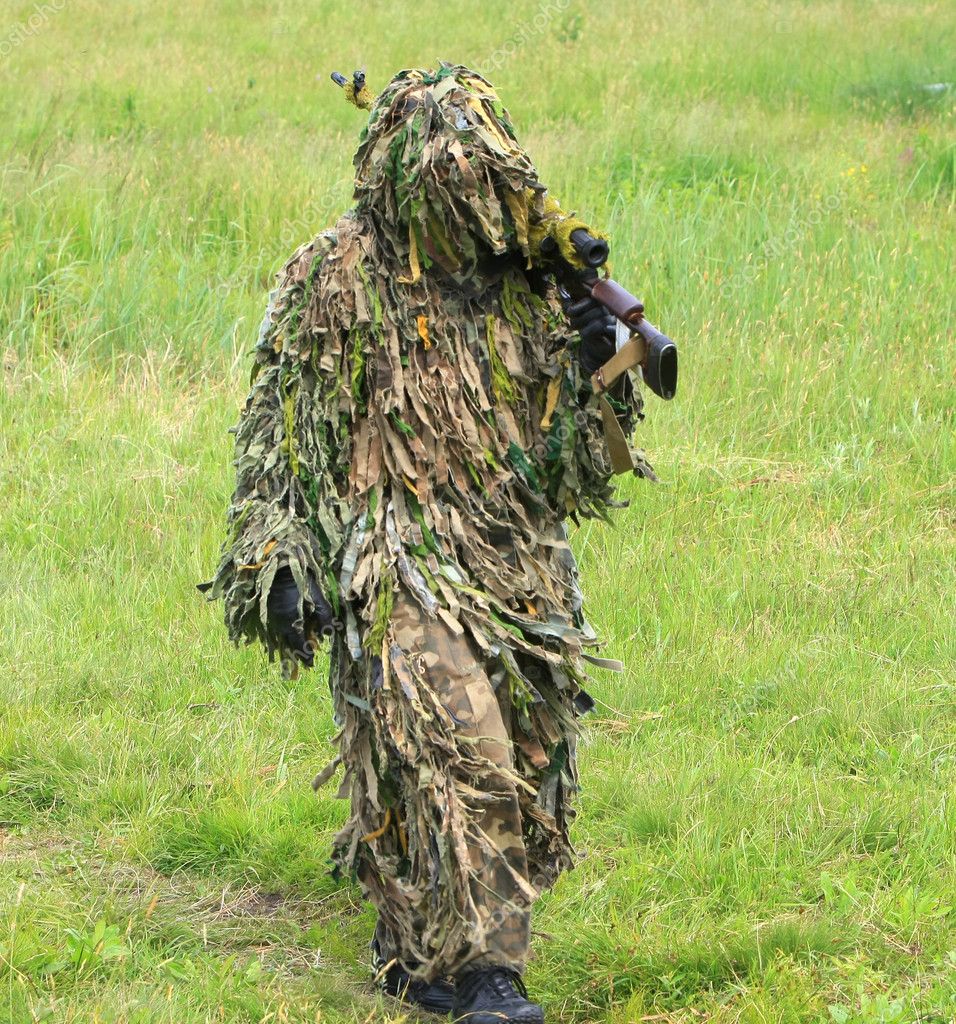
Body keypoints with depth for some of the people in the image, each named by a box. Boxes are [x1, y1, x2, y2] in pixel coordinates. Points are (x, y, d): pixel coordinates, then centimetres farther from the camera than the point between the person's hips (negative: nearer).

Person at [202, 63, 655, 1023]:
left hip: (516, 569, 6)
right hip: (396, 563, -6)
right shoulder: (335, 279, -4)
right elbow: (279, 432, -1)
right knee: (459, 745, -21)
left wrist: (595, 363, -3)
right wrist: (279, 565, -7)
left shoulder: (524, 281, 10)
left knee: (522, 761, 5)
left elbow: (573, 441, 18)